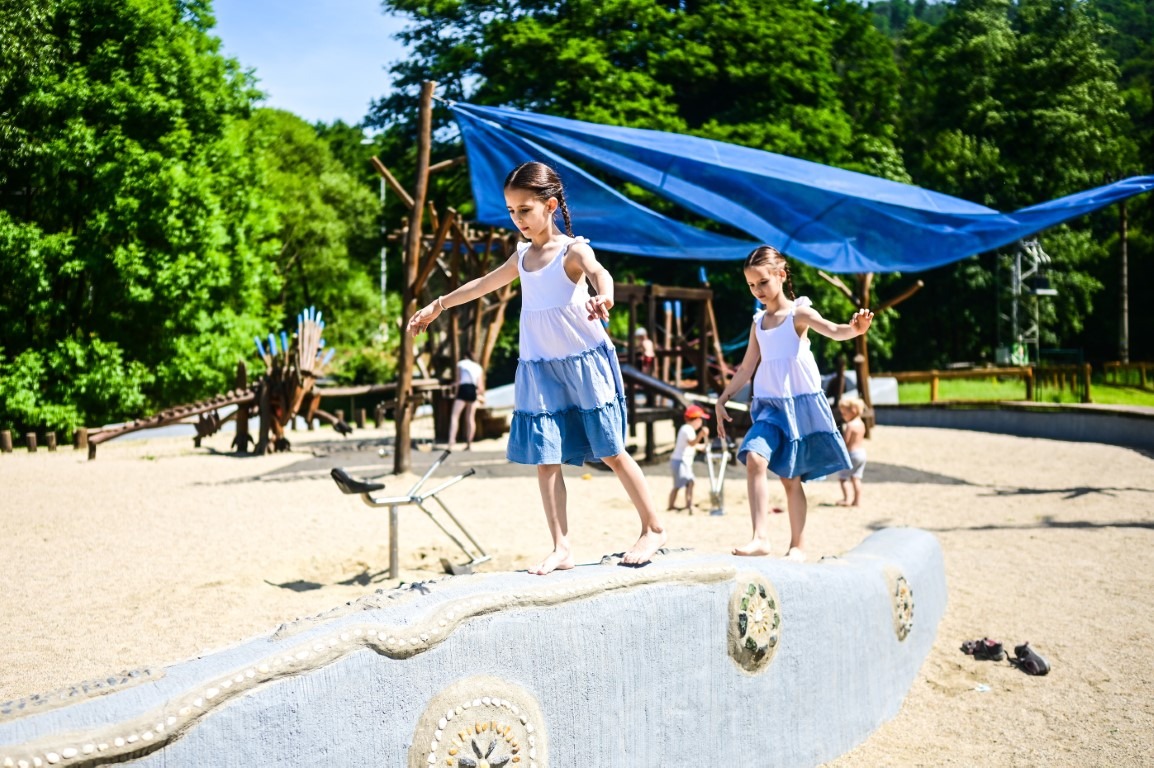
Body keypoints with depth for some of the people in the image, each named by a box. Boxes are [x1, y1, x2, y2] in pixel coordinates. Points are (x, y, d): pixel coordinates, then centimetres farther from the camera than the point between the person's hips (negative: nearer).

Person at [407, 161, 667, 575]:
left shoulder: (572, 249, -10)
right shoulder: (523, 255, 11)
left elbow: (598, 271, -32)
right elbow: (484, 283, 26)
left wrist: (603, 296, -56)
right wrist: (438, 305, 35)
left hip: (585, 363, -6)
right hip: (540, 370, 6)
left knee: (612, 452, 0)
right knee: (545, 459, 0)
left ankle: (653, 528, 15)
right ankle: (561, 548, 5)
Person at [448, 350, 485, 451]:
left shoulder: (460, 363, 11)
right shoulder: (478, 367, 22)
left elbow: (458, 380, 2)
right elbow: (481, 385, 16)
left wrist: (456, 393, 5)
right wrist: (482, 395, 29)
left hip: (464, 388, -4)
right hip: (473, 391, 4)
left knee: (455, 416, -8)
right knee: (470, 418, 11)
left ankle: (452, 440, -25)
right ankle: (469, 444, 10)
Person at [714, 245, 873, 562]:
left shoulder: (798, 313, -6)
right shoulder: (758, 322, 11)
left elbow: (833, 330, -24)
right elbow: (747, 368, 19)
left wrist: (854, 329, -46)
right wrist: (723, 399, 19)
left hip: (799, 403, -4)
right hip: (768, 406, 4)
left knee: (791, 477, 2)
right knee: (754, 459, -20)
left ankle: (798, 545, 16)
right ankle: (760, 536, -21)